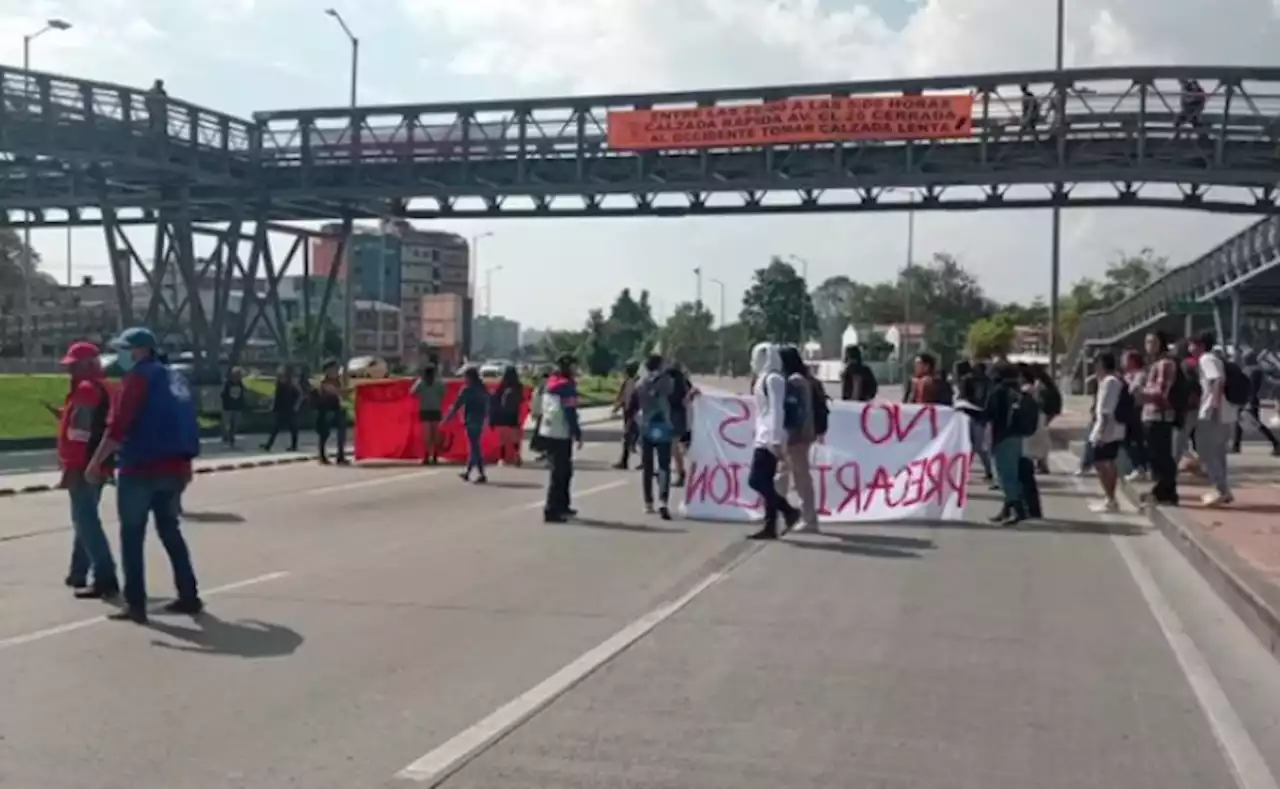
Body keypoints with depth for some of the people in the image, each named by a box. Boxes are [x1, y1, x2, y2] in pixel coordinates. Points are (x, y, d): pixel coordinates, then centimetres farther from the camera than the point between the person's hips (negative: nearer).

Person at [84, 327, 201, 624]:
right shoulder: (174, 379, 16)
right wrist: (186, 463, 27)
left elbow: (117, 426, -17)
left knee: (132, 535, 0)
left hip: (139, 469, -8)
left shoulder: (137, 378, -9)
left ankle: (135, 604, 0)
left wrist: (96, 462, -15)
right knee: (170, 531, 16)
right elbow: (186, 424, 20)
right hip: (173, 469, 8)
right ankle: (189, 597, 16)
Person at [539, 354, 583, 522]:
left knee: (564, 470, 19)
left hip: (548, 432, 9)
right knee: (559, 473, -6)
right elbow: (570, 413, -17)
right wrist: (578, 434, -12)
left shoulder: (551, 384, 14)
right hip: (560, 434, -9)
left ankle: (562, 505, 26)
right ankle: (551, 511, -8)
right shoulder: (566, 385, -12)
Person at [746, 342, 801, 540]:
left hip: (769, 439, -10)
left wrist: (776, 440, -22)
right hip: (765, 438, 10)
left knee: (755, 480, -11)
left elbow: (777, 411, -18)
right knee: (765, 482, 7)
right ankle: (770, 527, 7)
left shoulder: (773, 379, -12)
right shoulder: (765, 379, 17)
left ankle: (789, 511, -6)